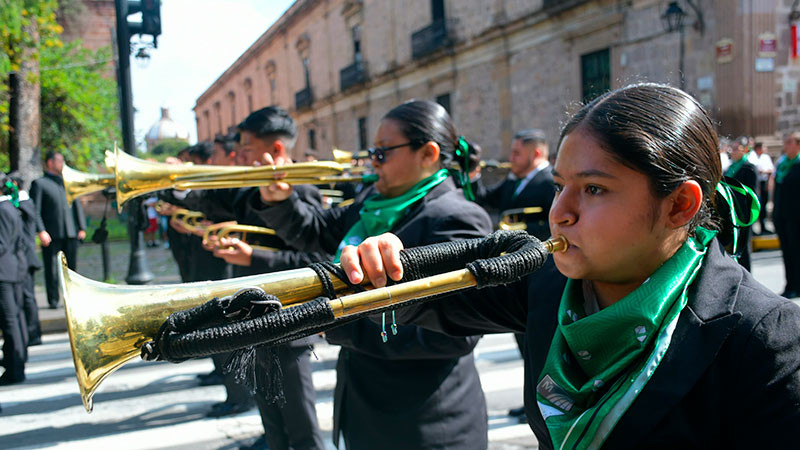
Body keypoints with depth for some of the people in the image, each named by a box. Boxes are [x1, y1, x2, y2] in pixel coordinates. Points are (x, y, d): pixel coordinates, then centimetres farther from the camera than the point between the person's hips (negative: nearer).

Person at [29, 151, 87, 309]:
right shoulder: (39, 183, 3)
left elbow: (77, 205, 20)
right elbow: (35, 210, -3)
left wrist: (82, 228, 10)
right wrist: (41, 231, -14)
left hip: (71, 232, 4)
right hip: (51, 235, -4)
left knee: (71, 267, 5)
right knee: (51, 269, -1)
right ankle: (53, 300, 7)